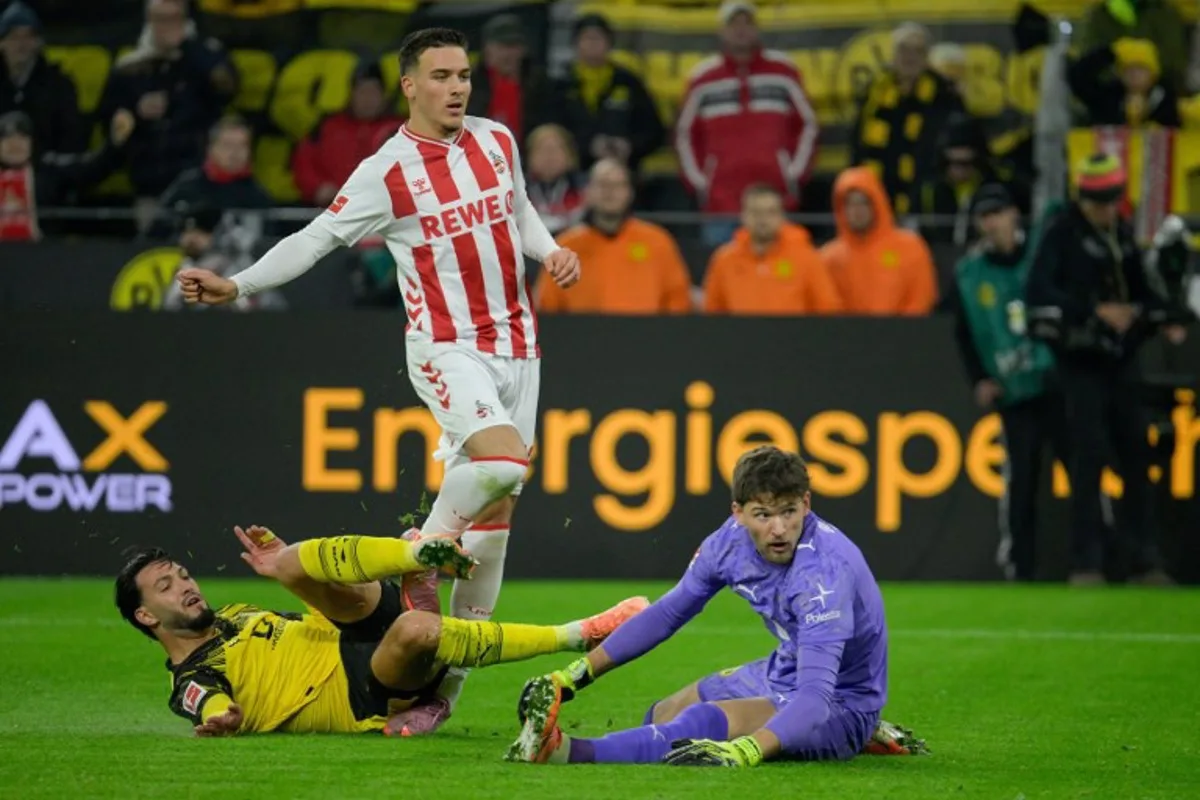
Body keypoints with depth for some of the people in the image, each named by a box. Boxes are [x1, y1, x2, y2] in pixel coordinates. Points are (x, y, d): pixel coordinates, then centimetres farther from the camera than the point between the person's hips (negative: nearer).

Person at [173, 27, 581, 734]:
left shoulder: (497, 141, 8)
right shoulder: (387, 173, -9)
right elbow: (317, 238, -6)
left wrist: (551, 251, 6)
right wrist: (236, 285, -14)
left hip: (517, 344, 6)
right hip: (446, 345, -6)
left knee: (496, 512, 3)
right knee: (502, 463, -31)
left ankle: (448, 679, 9)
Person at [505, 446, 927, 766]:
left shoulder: (824, 572, -34)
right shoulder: (732, 541, -11)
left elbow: (814, 696, -43)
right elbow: (667, 612, 5)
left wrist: (745, 751, -60)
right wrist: (572, 678, 1)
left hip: (840, 704, -9)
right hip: (784, 671, 9)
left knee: (708, 721, -33)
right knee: (663, 716, 23)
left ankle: (563, 751, -45)